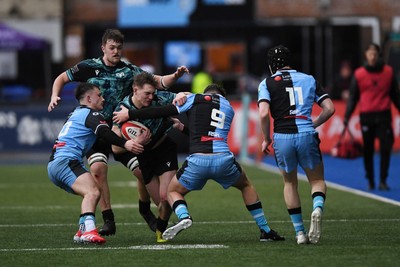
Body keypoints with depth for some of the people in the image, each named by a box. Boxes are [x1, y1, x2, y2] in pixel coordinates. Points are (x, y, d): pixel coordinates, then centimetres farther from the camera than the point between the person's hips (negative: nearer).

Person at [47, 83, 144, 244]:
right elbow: (104, 132, -20)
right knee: (92, 192, -27)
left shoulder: (76, 113, 30)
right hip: (66, 161, -10)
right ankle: (89, 230, -48)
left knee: (93, 193, 19)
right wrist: (125, 144, -30)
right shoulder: (90, 114, -1)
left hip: (53, 164, 10)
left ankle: (82, 233, 12)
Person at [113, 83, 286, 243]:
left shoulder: (195, 99, 13)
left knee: (173, 190, 22)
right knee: (246, 185, 32)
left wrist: (130, 114, 12)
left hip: (197, 161, -3)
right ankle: (265, 231, 27)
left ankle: (184, 217, -10)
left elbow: (163, 112, 6)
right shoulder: (228, 107, 25)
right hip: (224, 160, 3)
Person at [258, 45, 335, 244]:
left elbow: (263, 114, -10)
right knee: (317, 180, 16)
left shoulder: (267, 83, 5)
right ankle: (317, 208, -17)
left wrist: (266, 139, 4)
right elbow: (329, 108, 8)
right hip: (306, 135, 1)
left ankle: (300, 232, 15)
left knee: (290, 183, 20)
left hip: (282, 137, -1)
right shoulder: (308, 79, 13)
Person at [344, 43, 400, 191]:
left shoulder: (388, 72, 5)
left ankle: (383, 180, -3)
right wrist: (347, 116, -3)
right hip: (366, 116, 0)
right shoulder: (359, 74, 2)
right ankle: (370, 180, 15)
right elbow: (353, 97, 4)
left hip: (383, 115, 0)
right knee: (368, 150, 4)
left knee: (386, 148, -7)